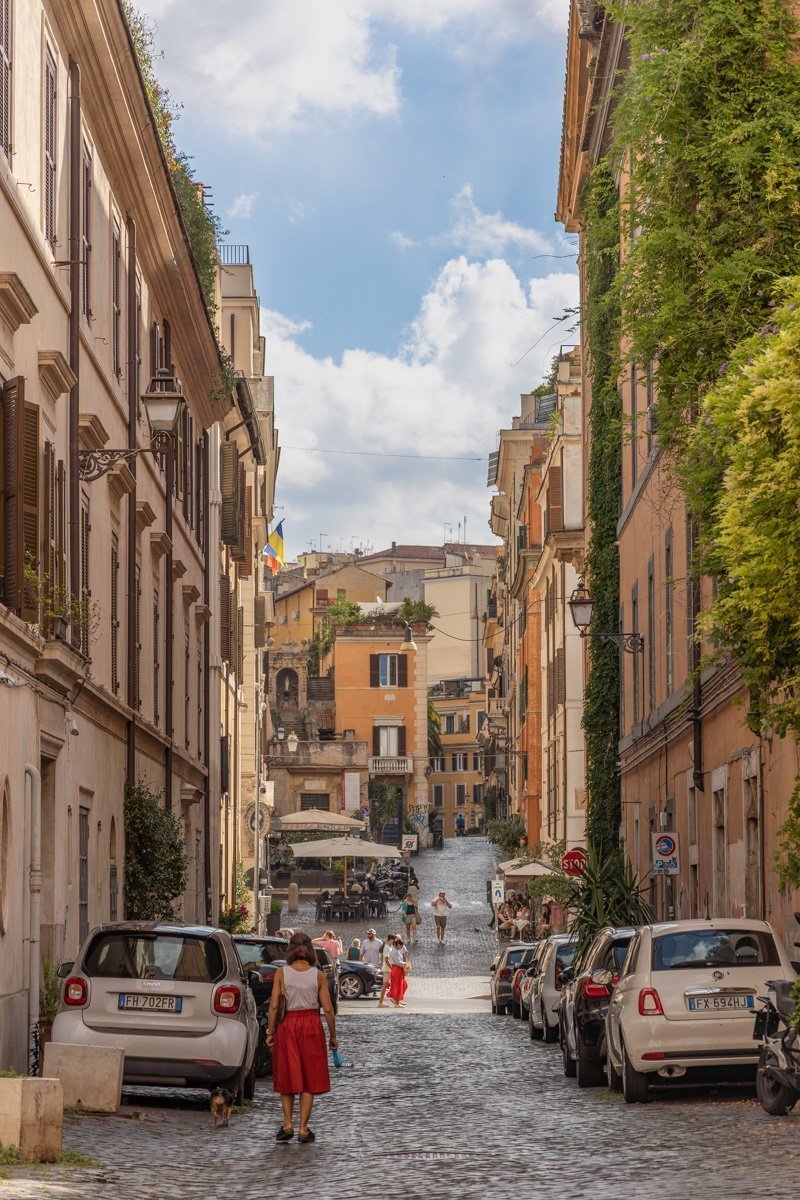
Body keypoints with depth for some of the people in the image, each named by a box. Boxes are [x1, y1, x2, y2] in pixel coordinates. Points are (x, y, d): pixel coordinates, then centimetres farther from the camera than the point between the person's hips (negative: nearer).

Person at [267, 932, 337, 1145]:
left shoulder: (281, 973, -5)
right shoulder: (318, 975, -4)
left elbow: (274, 1006, -8)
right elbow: (328, 1009, -3)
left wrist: (270, 1032, 0)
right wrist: (333, 1036, 7)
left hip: (287, 1025, 0)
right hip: (311, 1025, 0)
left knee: (287, 1077, 13)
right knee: (309, 1079, 8)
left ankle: (288, 1124, 5)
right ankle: (303, 1129, 6)